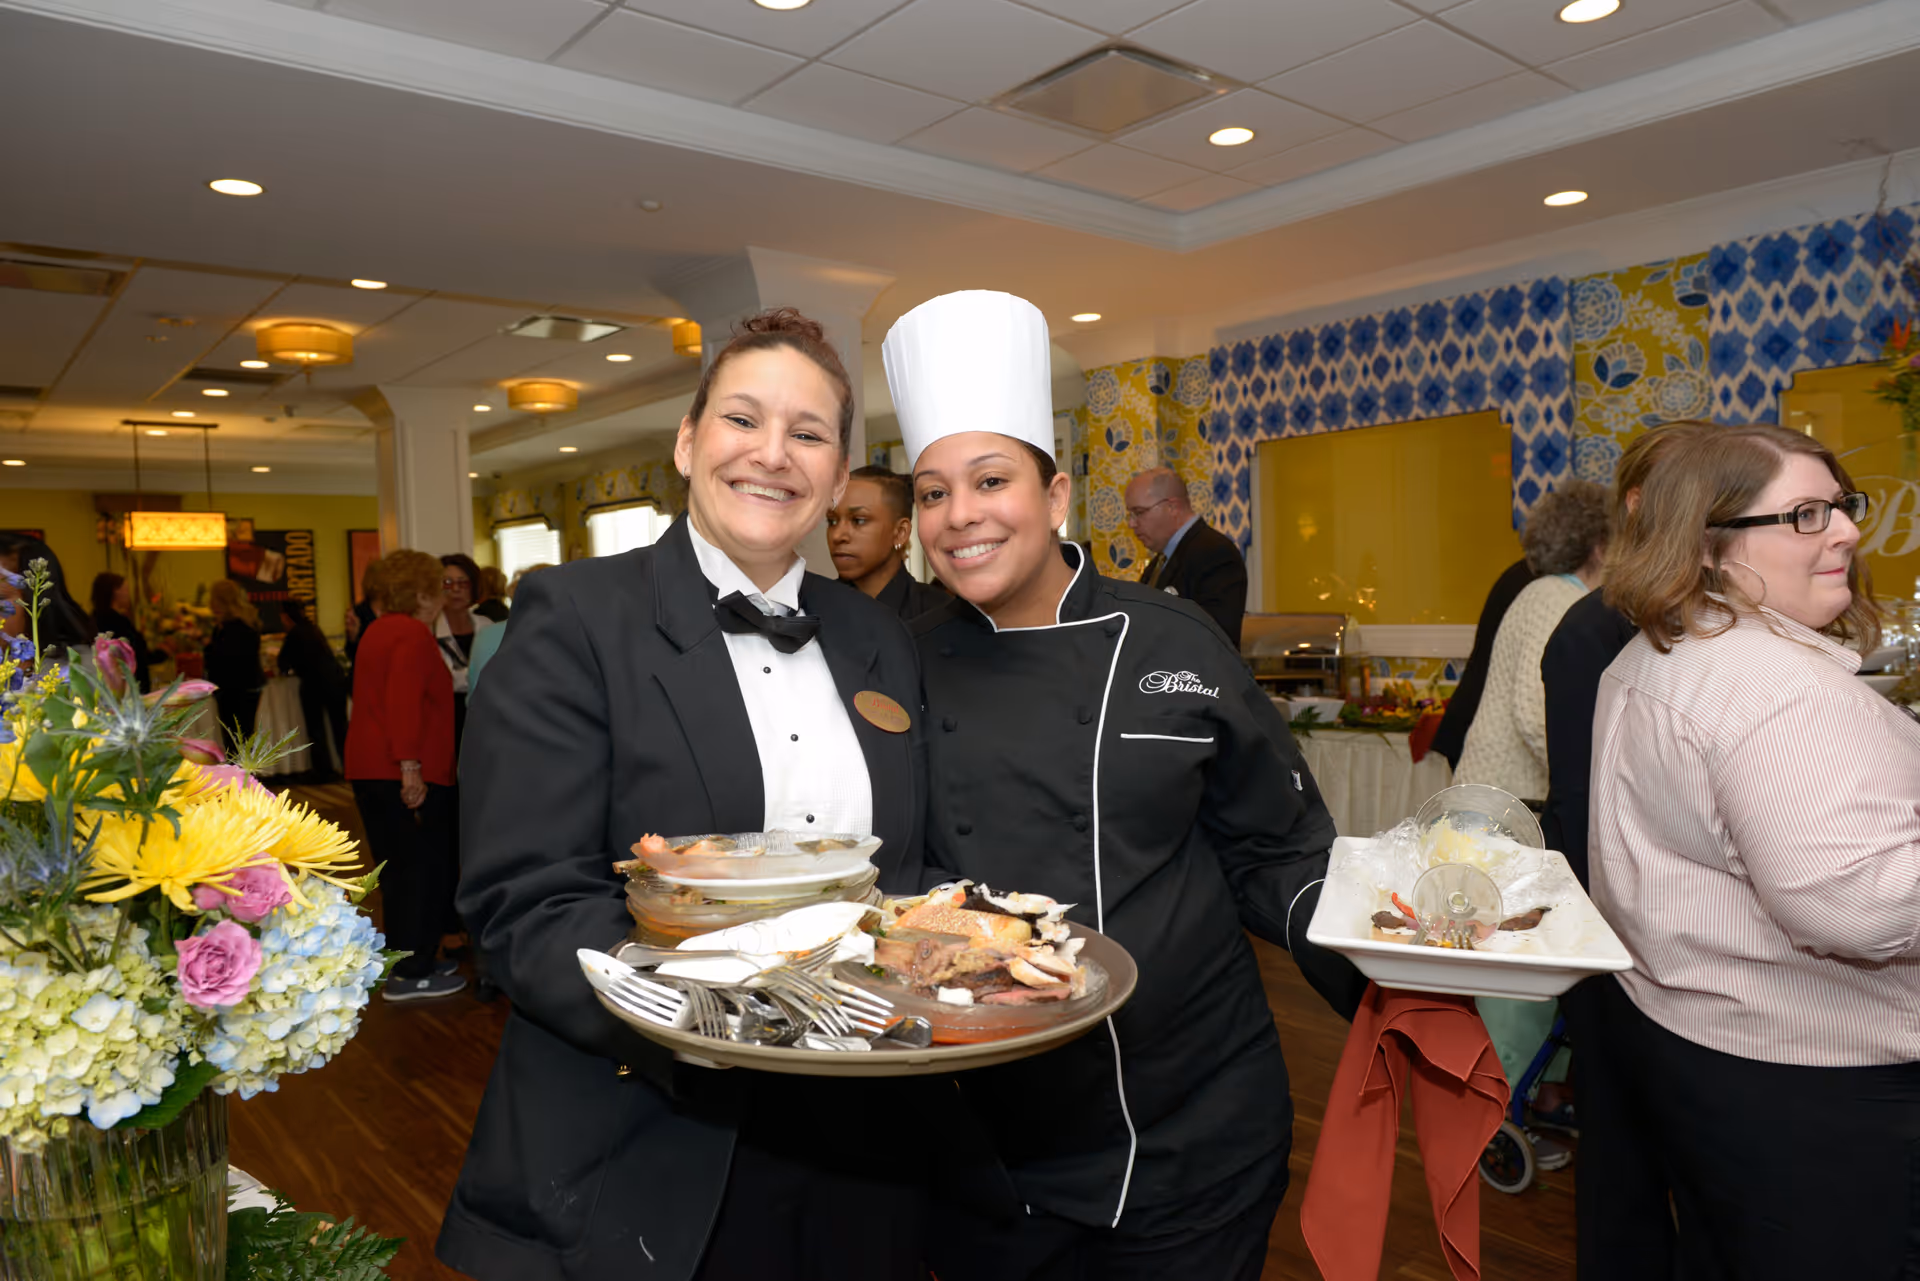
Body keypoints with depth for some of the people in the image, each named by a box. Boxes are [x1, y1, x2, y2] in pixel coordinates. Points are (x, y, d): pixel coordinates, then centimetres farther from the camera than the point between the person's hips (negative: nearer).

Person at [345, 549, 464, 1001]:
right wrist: (410, 768, -28)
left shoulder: (379, 630, 18)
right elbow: (404, 702, -25)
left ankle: (408, 961, 26)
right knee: (423, 868, -1)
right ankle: (413, 974, 4)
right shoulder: (413, 634, -14)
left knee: (400, 869, 16)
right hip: (406, 774, -10)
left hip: (370, 769, 10)